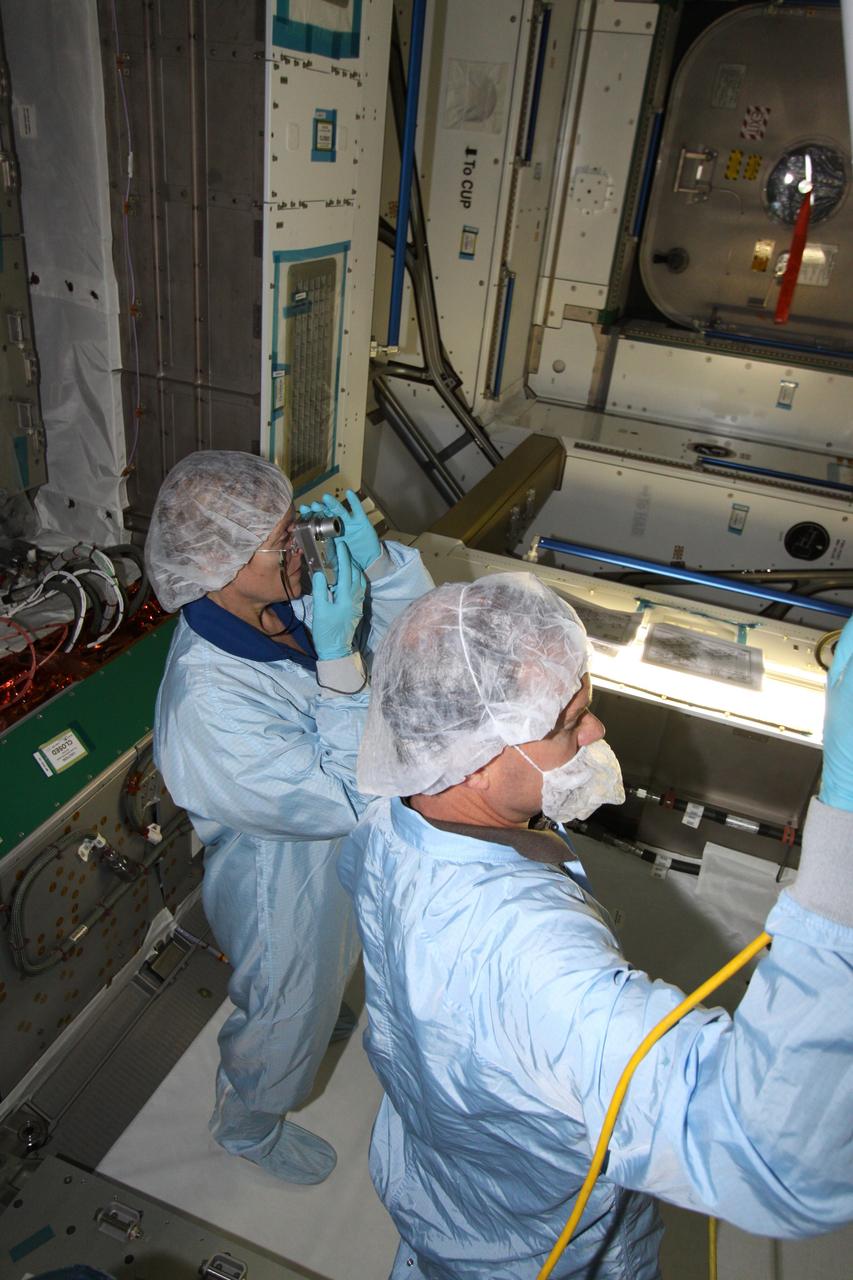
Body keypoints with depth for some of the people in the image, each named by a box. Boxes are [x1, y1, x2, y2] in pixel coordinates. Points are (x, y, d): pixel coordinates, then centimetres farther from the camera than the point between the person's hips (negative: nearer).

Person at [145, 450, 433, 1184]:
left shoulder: (286, 604, -19)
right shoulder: (209, 705, -41)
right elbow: (348, 801, -35)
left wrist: (377, 562, -29)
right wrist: (339, 659, -42)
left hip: (329, 856, 7)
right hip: (283, 892, -6)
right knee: (285, 1018, 25)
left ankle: (314, 1023, 73)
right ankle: (247, 1126, 58)